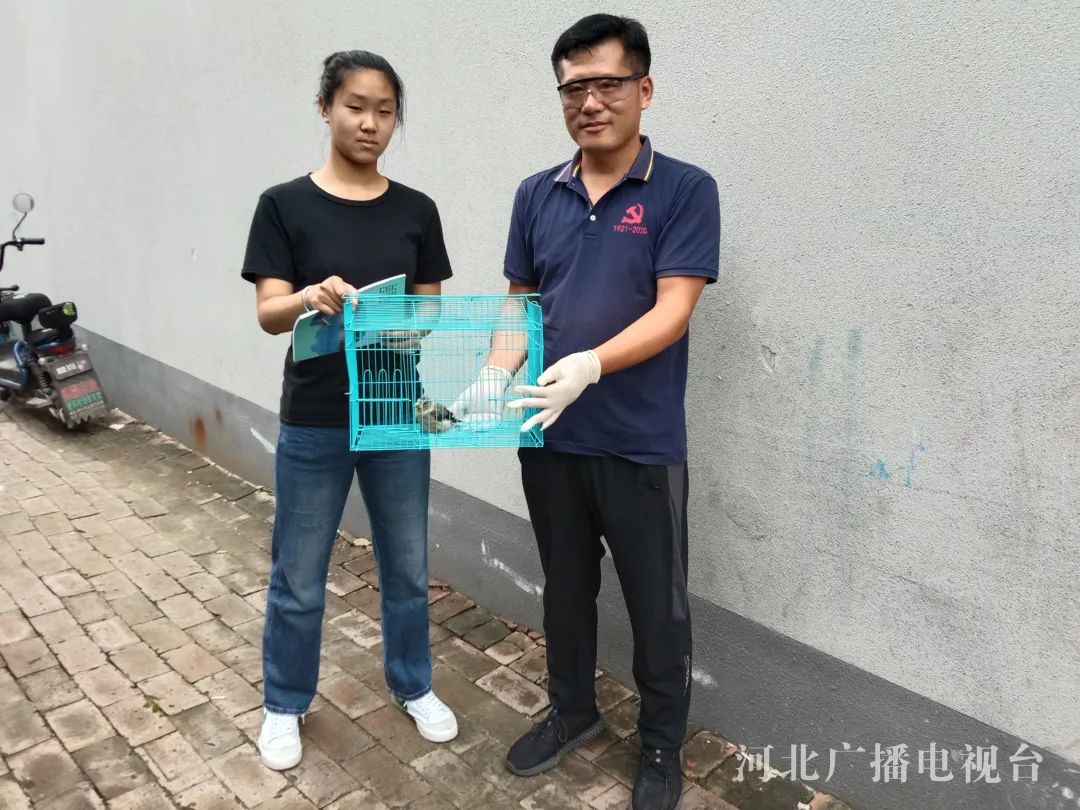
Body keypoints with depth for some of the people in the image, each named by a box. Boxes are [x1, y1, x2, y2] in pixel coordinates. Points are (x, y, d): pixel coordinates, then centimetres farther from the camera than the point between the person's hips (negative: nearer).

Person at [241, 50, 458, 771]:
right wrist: (311, 297, -31)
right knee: (298, 580, 11)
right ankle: (285, 704, 35)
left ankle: (413, 685, 38)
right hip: (314, 421, -2)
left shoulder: (416, 211, 3)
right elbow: (270, 314, -9)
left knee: (408, 568, 15)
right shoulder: (285, 205, -4)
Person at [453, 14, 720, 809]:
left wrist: (590, 365, -31)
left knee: (657, 604, 11)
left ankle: (662, 745, 34)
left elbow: (673, 312, -15)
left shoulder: (685, 190, -7)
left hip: (641, 444, -4)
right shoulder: (536, 195, 6)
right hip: (550, 436, 4)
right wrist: (496, 374, -9)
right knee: (566, 587, 20)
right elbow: (519, 301, 9)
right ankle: (572, 710, 43)